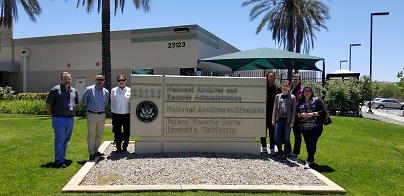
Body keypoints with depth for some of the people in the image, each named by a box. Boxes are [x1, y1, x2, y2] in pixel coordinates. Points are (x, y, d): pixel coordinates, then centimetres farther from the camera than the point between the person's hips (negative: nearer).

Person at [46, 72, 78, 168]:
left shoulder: (74, 91, 11)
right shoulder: (55, 90, -7)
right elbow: (48, 103, -2)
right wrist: (52, 114, 0)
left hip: (70, 119, 6)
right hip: (59, 119, -6)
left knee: (66, 140, 15)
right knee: (59, 140, -1)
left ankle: (62, 157, 28)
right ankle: (59, 161, 7)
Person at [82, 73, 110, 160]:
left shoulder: (106, 92, 7)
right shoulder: (89, 89, -5)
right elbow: (84, 100, 6)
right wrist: (89, 107, 12)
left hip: (102, 115, 4)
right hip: (92, 115, -4)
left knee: (99, 134, 11)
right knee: (91, 134, -2)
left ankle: (96, 150, 23)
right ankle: (91, 152, 5)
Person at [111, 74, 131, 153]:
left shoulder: (129, 90, 2)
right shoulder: (113, 90, 3)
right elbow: (112, 103, 11)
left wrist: (131, 112, 8)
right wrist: (113, 111, 12)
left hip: (127, 114, 0)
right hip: (116, 114, 0)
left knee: (127, 132, 7)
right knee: (117, 132, 5)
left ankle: (125, 148, 22)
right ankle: (118, 148, 18)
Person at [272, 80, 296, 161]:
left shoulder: (292, 97, 0)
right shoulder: (278, 96, 8)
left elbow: (293, 110, -2)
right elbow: (275, 108, 9)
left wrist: (292, 122, -7)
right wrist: (273, 119, 3)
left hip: (287, 120, -2)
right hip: (279, 119, 2)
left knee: (286, 138, 3)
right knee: (276, 137, -1)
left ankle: (285, 154, 17)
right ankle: (280, 151, 23)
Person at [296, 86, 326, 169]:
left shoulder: (317, 100, -1)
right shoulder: (300, 102, 9)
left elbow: (323, 111, -9)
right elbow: (296, 113, 9)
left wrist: (312, 114, -17)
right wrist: (301, 114, -12)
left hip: (315, 127, -4)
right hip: (304, 127, 4)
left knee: (312, 143, -10)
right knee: (308, 144, 10)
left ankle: (309, 161, -4)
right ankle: (311, 160, 25)